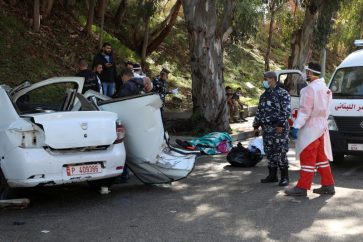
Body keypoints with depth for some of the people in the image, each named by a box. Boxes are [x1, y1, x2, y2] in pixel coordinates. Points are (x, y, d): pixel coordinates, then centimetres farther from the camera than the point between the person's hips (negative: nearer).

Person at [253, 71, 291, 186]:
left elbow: (286, 111, -14)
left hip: (279, 128, -7)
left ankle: (284, 177, 2)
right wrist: (256, 126, 19)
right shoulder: (264, 95, 17)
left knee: (280, 153, -6)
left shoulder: (282, 93, -6)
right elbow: (259, 111, 22)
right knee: (270, 152, 11)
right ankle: (272, 175, 20)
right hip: (266, 128, 7)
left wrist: (281, 124, -21)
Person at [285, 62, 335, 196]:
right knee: (321, 157, 15)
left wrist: (296, 126, -20)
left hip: (310, 128, -9)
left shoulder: (311, 88, -17)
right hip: (321, 127, 9)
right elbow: (324, 109, 14)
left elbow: (305, 110, -21)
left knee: (307, 158, -5)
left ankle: (302, 187, 0)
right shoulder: (325, 89, 13)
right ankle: (328, 185, 19)